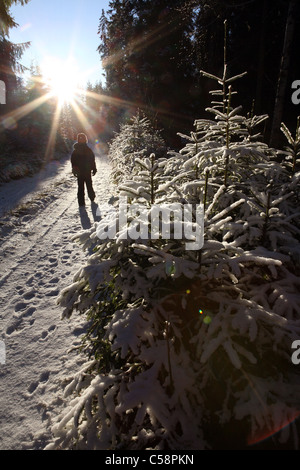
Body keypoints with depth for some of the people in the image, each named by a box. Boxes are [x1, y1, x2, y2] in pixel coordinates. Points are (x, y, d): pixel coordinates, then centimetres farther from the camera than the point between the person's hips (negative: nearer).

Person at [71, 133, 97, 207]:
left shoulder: (75, 151, -2)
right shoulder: (88, 150, -10)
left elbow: (72, 161, 4)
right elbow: (93, 161, -6)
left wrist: (74, 170, 14)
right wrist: (94, 169, 3)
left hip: (79, 172, 1)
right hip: (87, 171, -1)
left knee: (80, 187, 5)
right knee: (89, 185, 16)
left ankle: (81, 202, 4)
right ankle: (92, 198, 28)